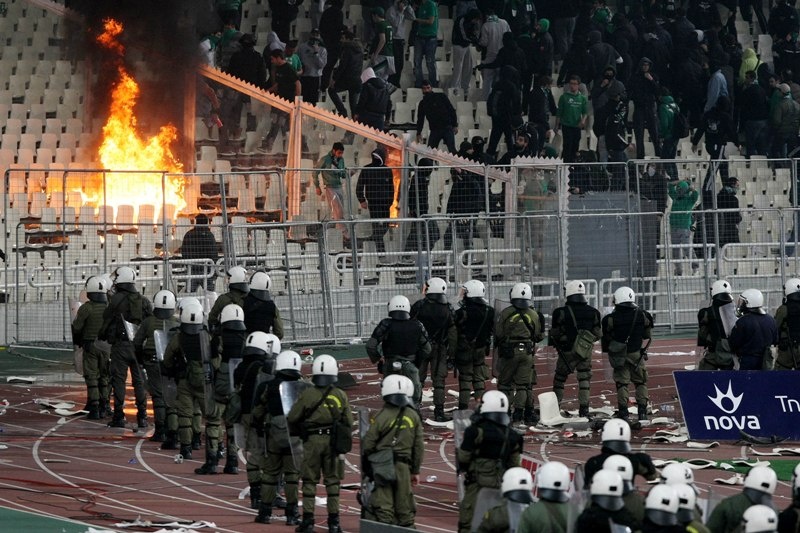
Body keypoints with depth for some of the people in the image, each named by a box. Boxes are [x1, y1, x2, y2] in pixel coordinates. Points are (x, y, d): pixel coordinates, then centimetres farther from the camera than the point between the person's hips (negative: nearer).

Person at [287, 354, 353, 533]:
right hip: (333, 442, 2)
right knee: (332, 481, 9)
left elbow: (292, 419, -3)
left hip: (312, 440, -1)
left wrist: (296, 433, 18)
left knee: (309, 481, 6)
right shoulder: (341, 396, -4)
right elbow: (349, 422, 2)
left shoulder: (307, 395, -9)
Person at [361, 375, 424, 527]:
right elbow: (419, 446, 8)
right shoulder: (413, 417, 3)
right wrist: (416, 470, 17)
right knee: (404, 503, 11)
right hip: (403, 466, 3)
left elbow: (368, 443, -6)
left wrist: (365, 464, 12)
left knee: (383, 505, -1)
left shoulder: (381, 417, -9)